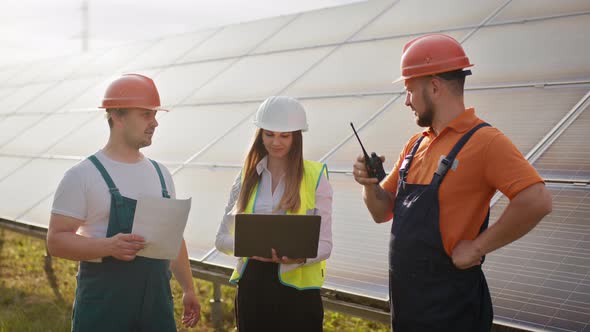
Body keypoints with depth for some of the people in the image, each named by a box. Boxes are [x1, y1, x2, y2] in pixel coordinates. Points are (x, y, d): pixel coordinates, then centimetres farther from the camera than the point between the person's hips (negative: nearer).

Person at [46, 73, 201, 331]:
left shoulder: (160, 174, 13)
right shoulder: (83, 175, -6)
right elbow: (56, 240, -10)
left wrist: (188, 289, 17)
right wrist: (109, 246, -25)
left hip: (158, 302, 5)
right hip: (103, 303, -5)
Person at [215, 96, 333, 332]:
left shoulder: (315, 176, -2)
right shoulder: (247, 176, 7)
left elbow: (324, 244, -3)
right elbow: (222, 237, 7)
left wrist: (299, 256, -24)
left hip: (297, 287, -2)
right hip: (251, 284, 3)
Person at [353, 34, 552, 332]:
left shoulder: (482, 141, -14)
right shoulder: (416, 145, 10)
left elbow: (536, 201, -27)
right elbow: (383, 212, 16)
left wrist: (476, 248, -20)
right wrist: (369, 184, -4)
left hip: (449, 306, -7)